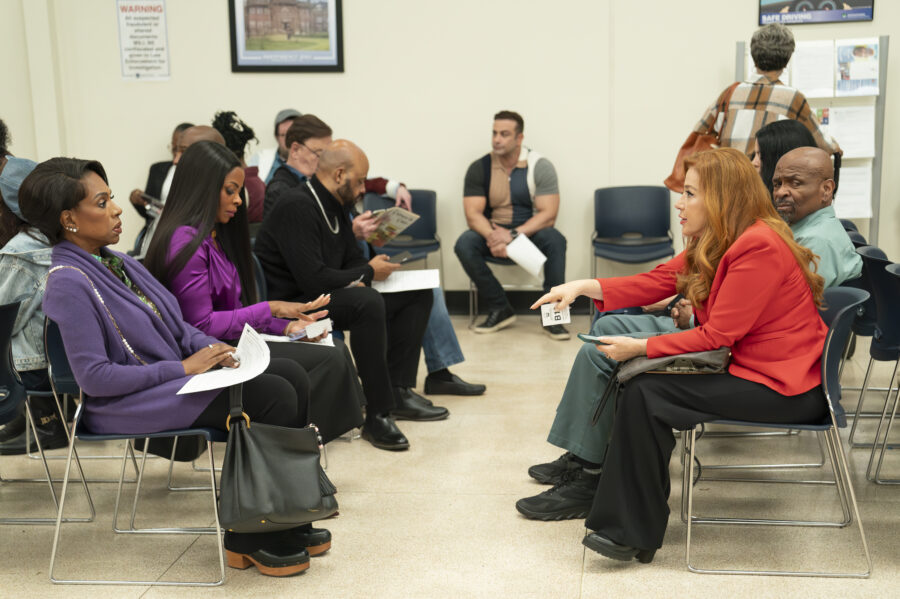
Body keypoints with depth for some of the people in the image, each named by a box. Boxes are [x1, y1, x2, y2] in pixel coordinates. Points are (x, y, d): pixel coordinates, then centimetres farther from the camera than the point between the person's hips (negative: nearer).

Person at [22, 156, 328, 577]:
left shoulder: (116, 261, 10)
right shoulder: (68, 282, -17)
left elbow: (173, 323, 17)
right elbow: (94, 377, -21)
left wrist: (208, 347, -5)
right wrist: (183, 367, -19)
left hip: (173, 379, 9)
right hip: (127, 403, -9)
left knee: (290, 375, -7)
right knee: (274, 396, -20)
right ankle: (249, 539, -7)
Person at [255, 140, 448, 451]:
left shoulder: (335, 207, 11)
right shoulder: (297, 207, -20)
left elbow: (352, 260, 18)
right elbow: (312, 278, -27)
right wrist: (368, 273, -13)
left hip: (331, 295, 10)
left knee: (418, 295, 6)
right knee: (368, 303, -36)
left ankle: (397, 391, 2)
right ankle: (378, 413, -28)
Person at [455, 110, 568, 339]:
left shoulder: (540, 166, -8)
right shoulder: (479, 168, -3)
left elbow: (548, 214, -15)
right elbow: (473, 214, -10)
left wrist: (514, 235, -29)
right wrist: (493, 236, -31)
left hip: (530, 232, -1)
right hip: (493, 232, 2)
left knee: (555, 241, -33)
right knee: (464, 244, -28)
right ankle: (500, 310, -17)